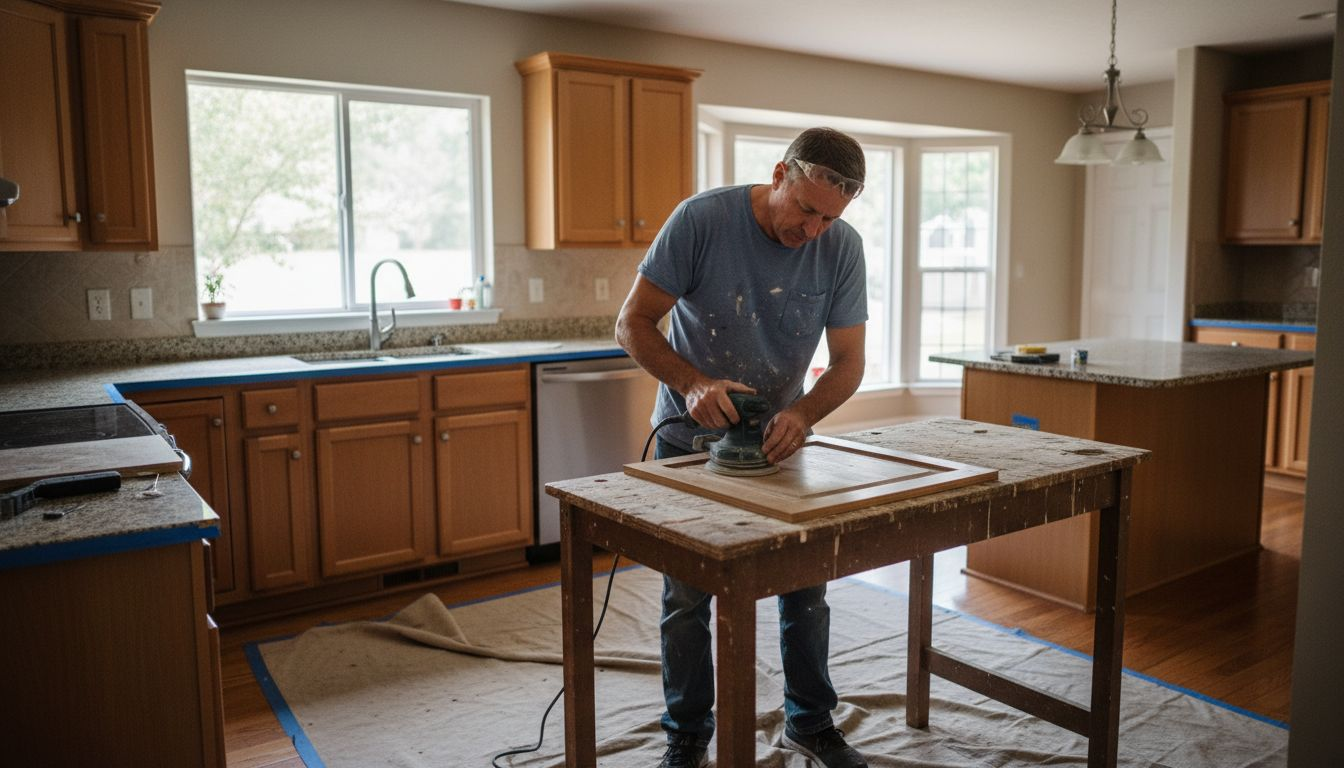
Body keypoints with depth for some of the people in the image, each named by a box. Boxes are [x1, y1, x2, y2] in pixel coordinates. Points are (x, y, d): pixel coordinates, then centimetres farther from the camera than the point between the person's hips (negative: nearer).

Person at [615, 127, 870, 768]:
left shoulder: (842, 248, -11)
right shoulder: (702, 219, -20)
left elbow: (848, 363, -8)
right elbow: (632, 324, -18)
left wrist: (800, 414, -28)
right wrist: (693, 385, -33)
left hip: (779, 439, 3)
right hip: (690, 439, -2)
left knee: (806, 587, 9)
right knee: (687, 597, 5)